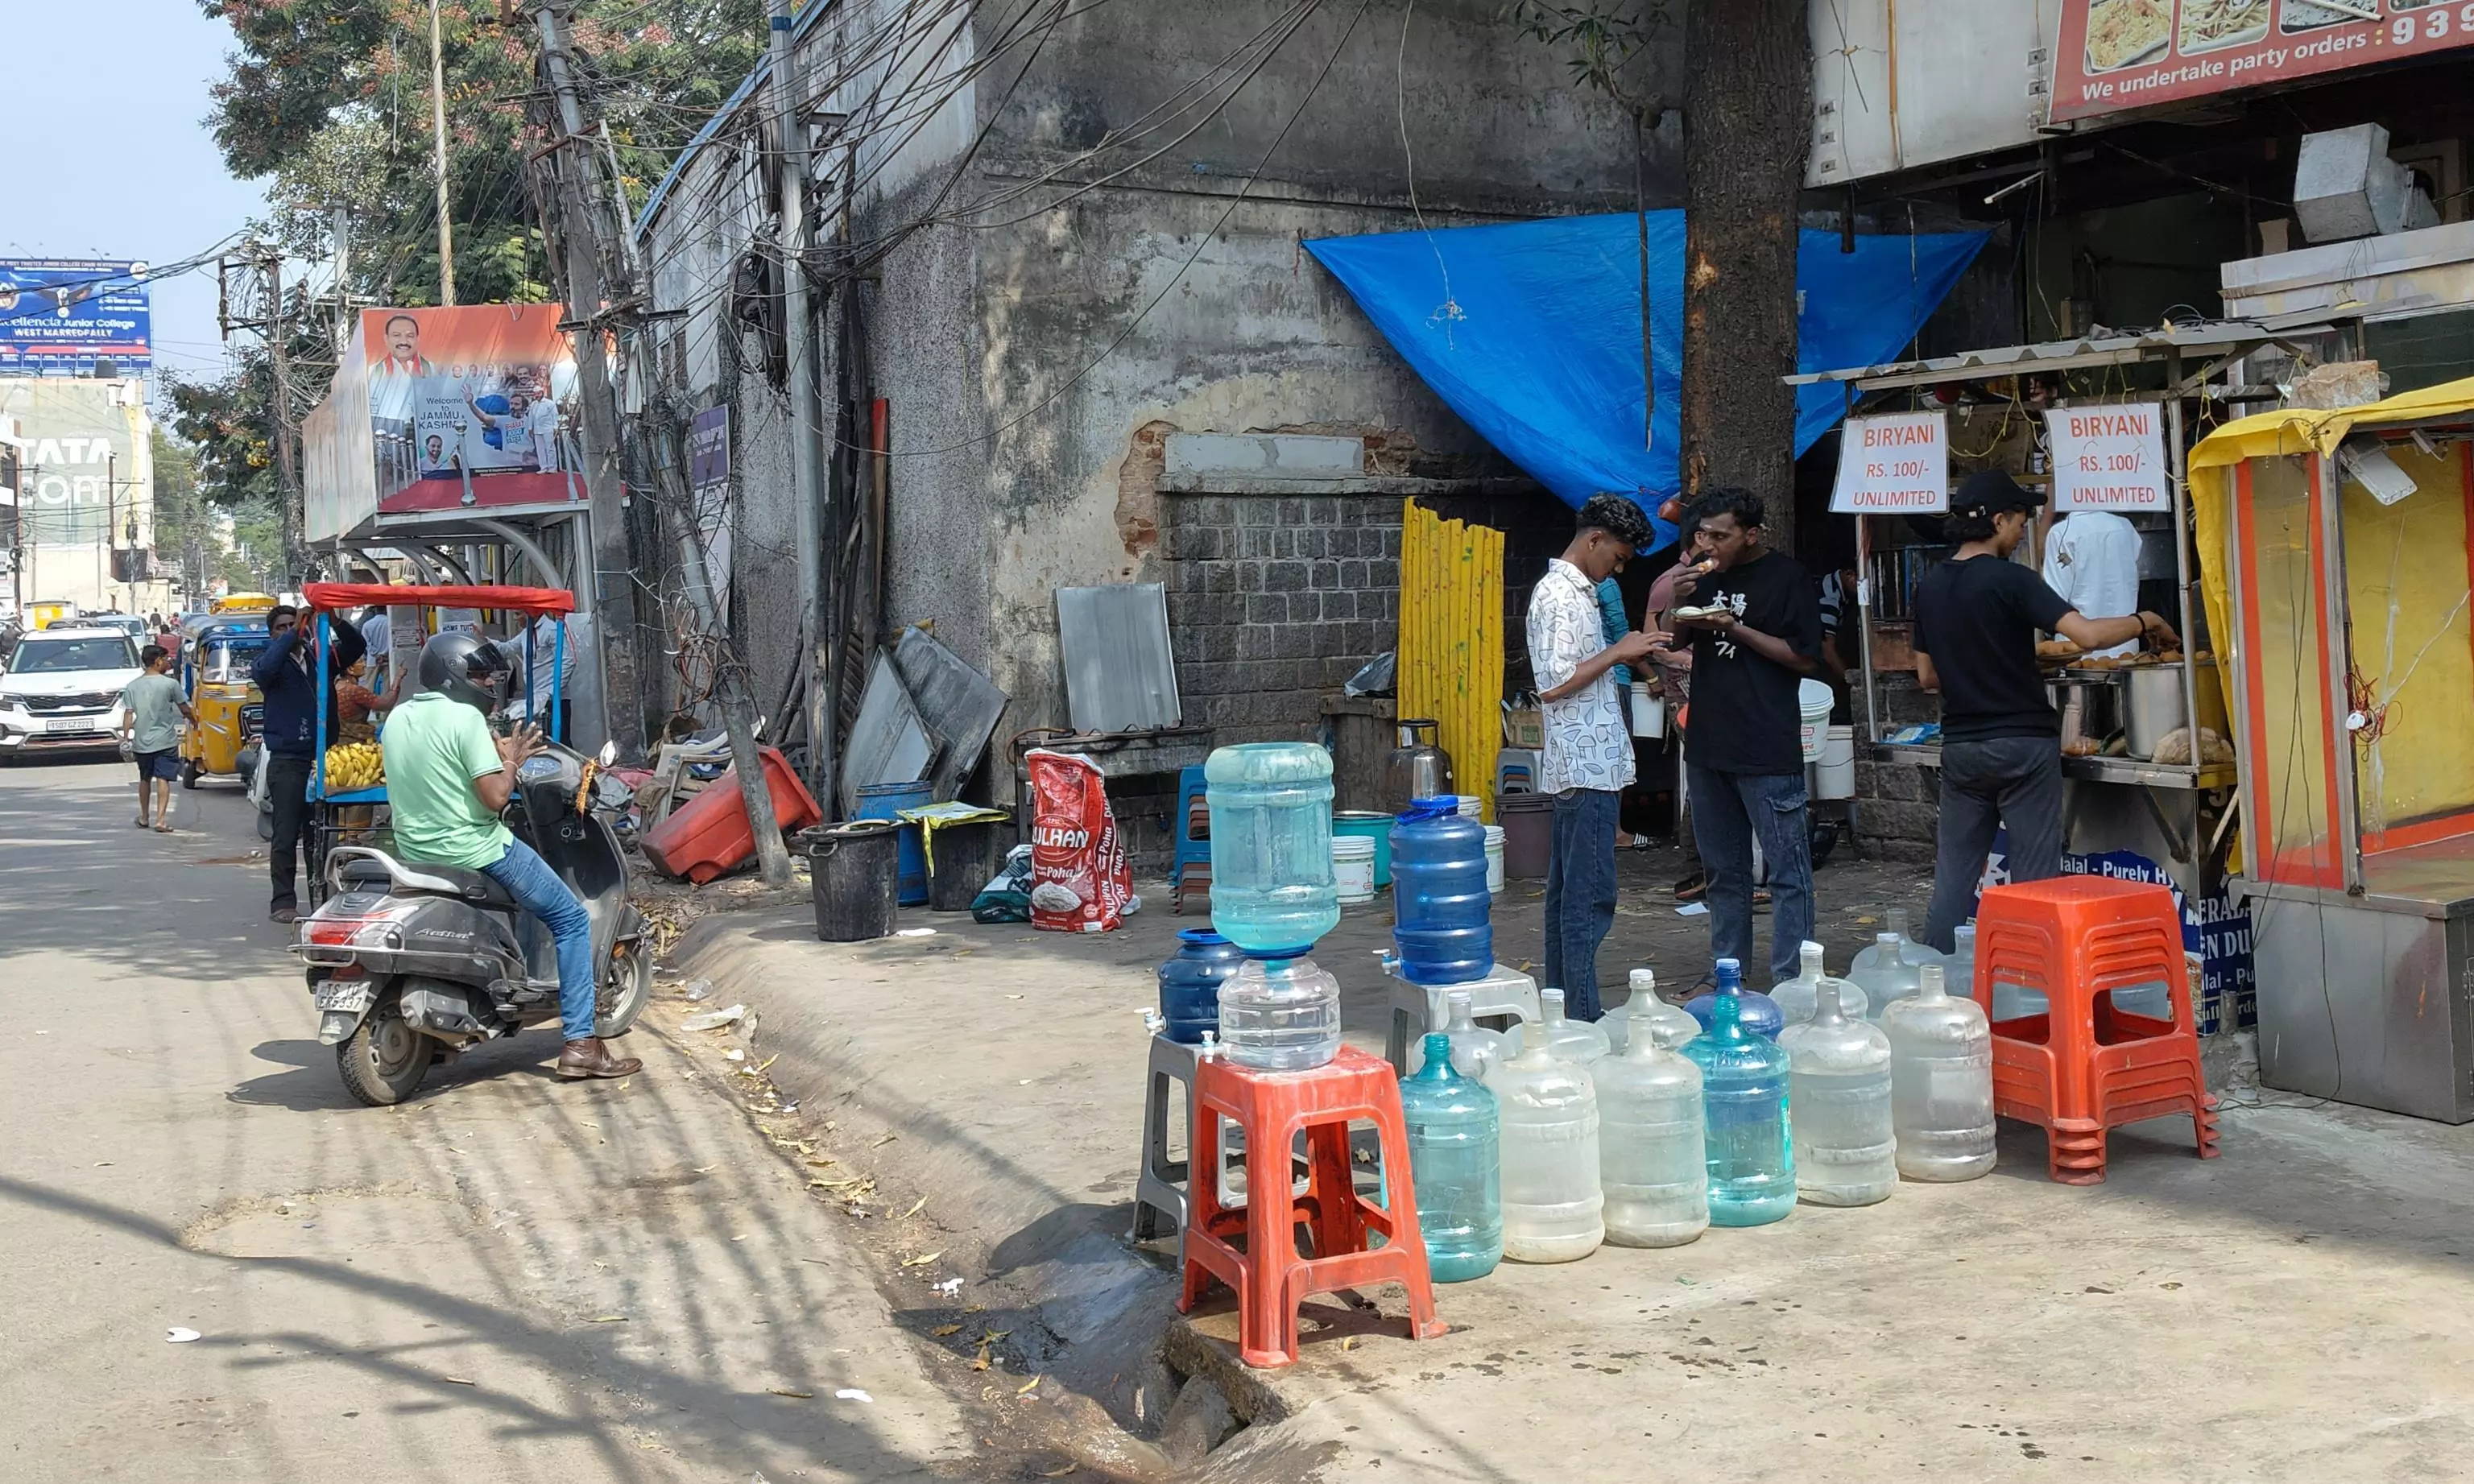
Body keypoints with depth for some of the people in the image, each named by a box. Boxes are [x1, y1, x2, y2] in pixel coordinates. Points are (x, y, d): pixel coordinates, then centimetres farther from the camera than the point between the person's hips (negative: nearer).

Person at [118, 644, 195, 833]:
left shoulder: (133, 686, 4)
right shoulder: (170, 684, -7)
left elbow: (128, 715, 0)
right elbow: (184, 709, 3)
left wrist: (125, 739, 3)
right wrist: (194, 720, 22)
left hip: (141, 742, 4)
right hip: (165, 740, -4)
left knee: (145, 779, 19)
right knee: (163, 779, -5)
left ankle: (144, 818, 31)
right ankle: (161, 820, -14)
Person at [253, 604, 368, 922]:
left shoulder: (321, 657, 13)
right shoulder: (270, 661, 3)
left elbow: (356, 646, 6)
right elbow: (264, 669, -20)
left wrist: (335, 621, -10)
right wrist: (292, 635, -23)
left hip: (322, 757, 3)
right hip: (287, 761, -3)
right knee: (286, 835, -2)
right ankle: (283, 902, 2)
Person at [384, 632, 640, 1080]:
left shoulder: (396, 718, 9)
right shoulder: (464, 717, -15)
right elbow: (495, 796, -20)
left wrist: (495, 755, 19)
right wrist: (511, 761, -1)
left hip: (414, 853, 8)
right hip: (474, 852, -8)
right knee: (571, 918, 3)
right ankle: (579, 1042, -3)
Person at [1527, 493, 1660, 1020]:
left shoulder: (1576, 590, 18)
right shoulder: (1560, 595, -14)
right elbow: (1554, 684, -21)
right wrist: (1617, 652, -15)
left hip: (1586, 765, 11)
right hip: (1586, 766, -11)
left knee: (1567, 890, 13)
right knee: (1590, 896, -9)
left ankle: (1562, 1005, 19)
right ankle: (1582, 1017, -7)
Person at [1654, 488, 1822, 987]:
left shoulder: (1786, 579, -6)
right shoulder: (1708, 577, 13)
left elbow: (1805, 660, -10)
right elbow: (1675, 643, 20)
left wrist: (1736, 628, -16)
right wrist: (1677, 601, 0)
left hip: (1768, 750, -7)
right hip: (1707, 742, 7)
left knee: (1787, 867, -4)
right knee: (1722, 868, 14)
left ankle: (1790, 981, -2)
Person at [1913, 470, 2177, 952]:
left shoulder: (1930, 587, 7)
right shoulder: (2010, 580, -12)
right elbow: (2088, 635, -22)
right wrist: (2144, 621, -5)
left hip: (1960, 745, 6)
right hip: (2023, 743, -5)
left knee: (1954, 873, 10)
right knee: (2034, 875, 2)